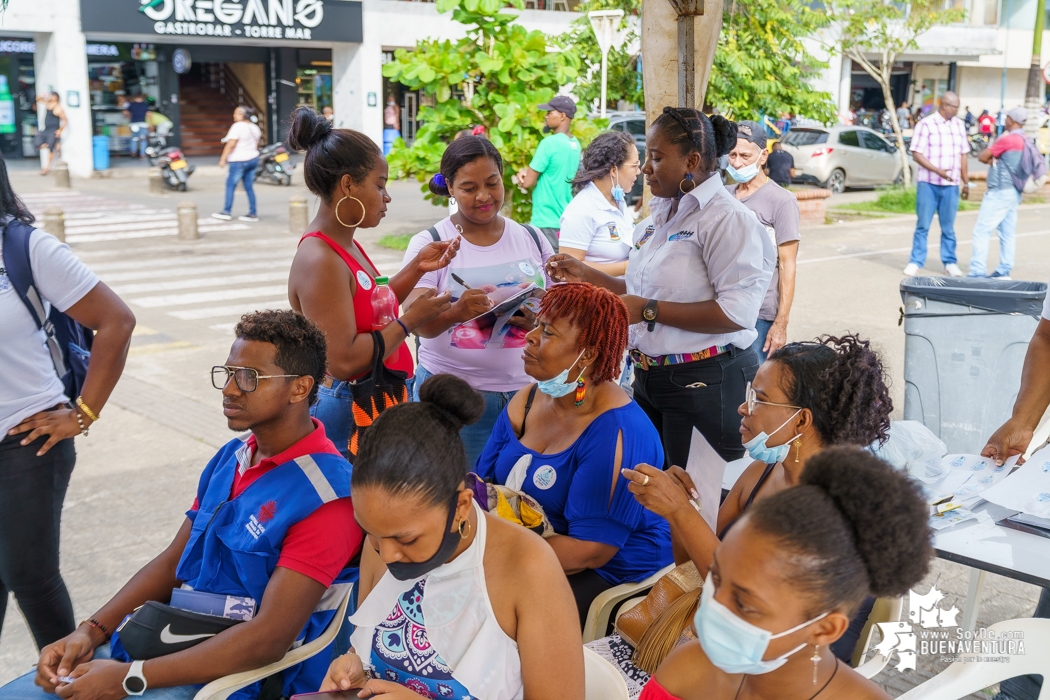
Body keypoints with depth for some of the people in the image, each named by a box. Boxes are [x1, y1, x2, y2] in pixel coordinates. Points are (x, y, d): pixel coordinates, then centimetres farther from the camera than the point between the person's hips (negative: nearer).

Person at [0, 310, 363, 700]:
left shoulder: (324, 496, -20)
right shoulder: (230, 459, 8)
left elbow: (269, 639, -23)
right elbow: (173, 561, 14)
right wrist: (92, 631, 0)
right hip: (171, 645, 8)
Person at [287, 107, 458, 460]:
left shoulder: (345, 243, 7)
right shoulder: (319, 260, -21)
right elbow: (344, 360, -26)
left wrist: (417, 268, 6)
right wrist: (411, 319, -16)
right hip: (347, 412, -9)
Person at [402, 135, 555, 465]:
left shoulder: (532, 238, 8)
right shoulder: (429, 243, -3)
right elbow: (417, 322, -12)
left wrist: (540, 321, -12)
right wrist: (456, 312, -34)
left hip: (526, 388, 3)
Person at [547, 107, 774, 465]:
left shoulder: (727, 218, -16)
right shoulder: (661, 215, 12)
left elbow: (737, 313, -24)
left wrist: (648, 310, -22)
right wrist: (586, 275, 9)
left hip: (707, 381, -9)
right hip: (651, 379, 9)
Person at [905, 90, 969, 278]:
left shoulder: (959, 125, 11)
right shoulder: (926, 124, -4)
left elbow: (963, 155, 16)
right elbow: (917, 154, -9)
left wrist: (966, 182, 15)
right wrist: (938, 170, -20)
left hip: (951, 185, 3)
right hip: (928, 184, -3)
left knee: (948, 226, 7)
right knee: (923, 225, 1)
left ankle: (950, 262, 14)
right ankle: (916, 262, 8)